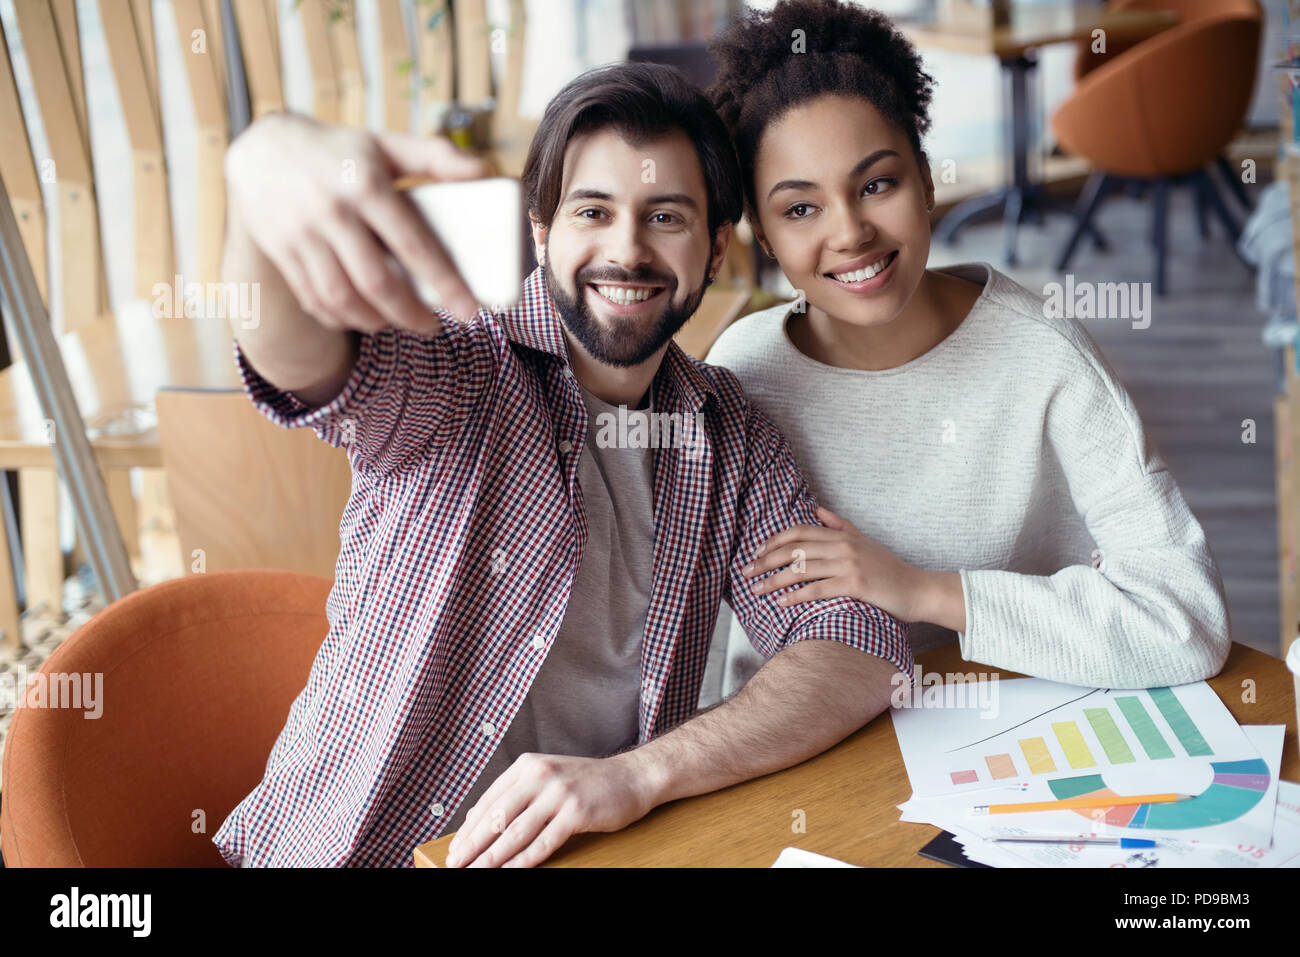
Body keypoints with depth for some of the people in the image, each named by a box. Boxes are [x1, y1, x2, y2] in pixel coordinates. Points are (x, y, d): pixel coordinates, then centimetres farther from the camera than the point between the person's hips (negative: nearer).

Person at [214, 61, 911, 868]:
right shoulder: (453, 374, -5)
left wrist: (635, 776, -18)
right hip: (361, 844, -2)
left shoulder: (732, 435, 5)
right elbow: (302, 358, -25)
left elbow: (865, 651, -3)